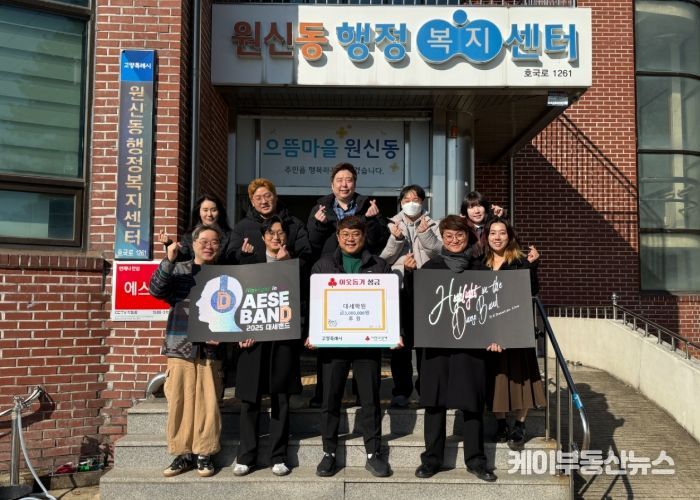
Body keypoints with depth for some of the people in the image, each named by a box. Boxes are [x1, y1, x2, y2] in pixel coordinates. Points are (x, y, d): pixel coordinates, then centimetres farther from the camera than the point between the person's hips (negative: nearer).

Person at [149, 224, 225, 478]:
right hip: (181, 346, 0)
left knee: (208, 402, 0)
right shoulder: (178, 270, 8)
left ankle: (204, 454, 13)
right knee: (180, 401, 2)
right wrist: (169, 261, -18)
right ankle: (183, 453, 14)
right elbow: (155, 290, -7)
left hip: (211, 348, 0)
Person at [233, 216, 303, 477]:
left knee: (281, 397, 4)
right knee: (250, 396, 2)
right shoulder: (250, 260, 11)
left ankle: (279, 456, 12)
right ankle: (246, 455, 12)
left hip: (283, 336, 0)